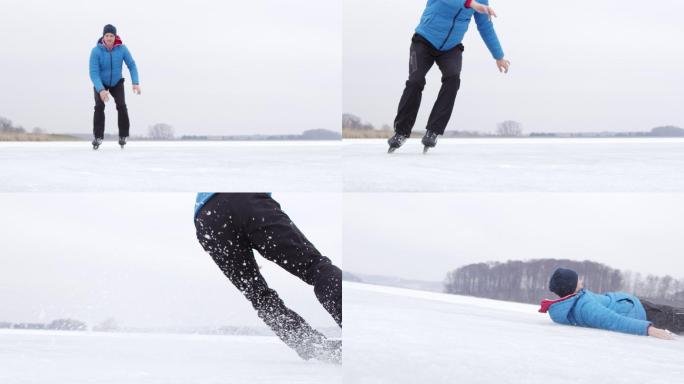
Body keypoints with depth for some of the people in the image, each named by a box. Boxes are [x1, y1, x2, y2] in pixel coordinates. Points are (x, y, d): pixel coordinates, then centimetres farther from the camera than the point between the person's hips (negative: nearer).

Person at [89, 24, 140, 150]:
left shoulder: (122, 49, -24)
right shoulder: (96, 51, -31)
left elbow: (132, 65, -15)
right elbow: (93, 73, -32)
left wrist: (136, 83, -29)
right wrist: (101, 91, -45)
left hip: (116, 83, 1)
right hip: (100, 84, -1)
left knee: (121, 106, -22)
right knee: (99, 107, -26)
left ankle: (123, 136, -7)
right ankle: (98, 137, -18)